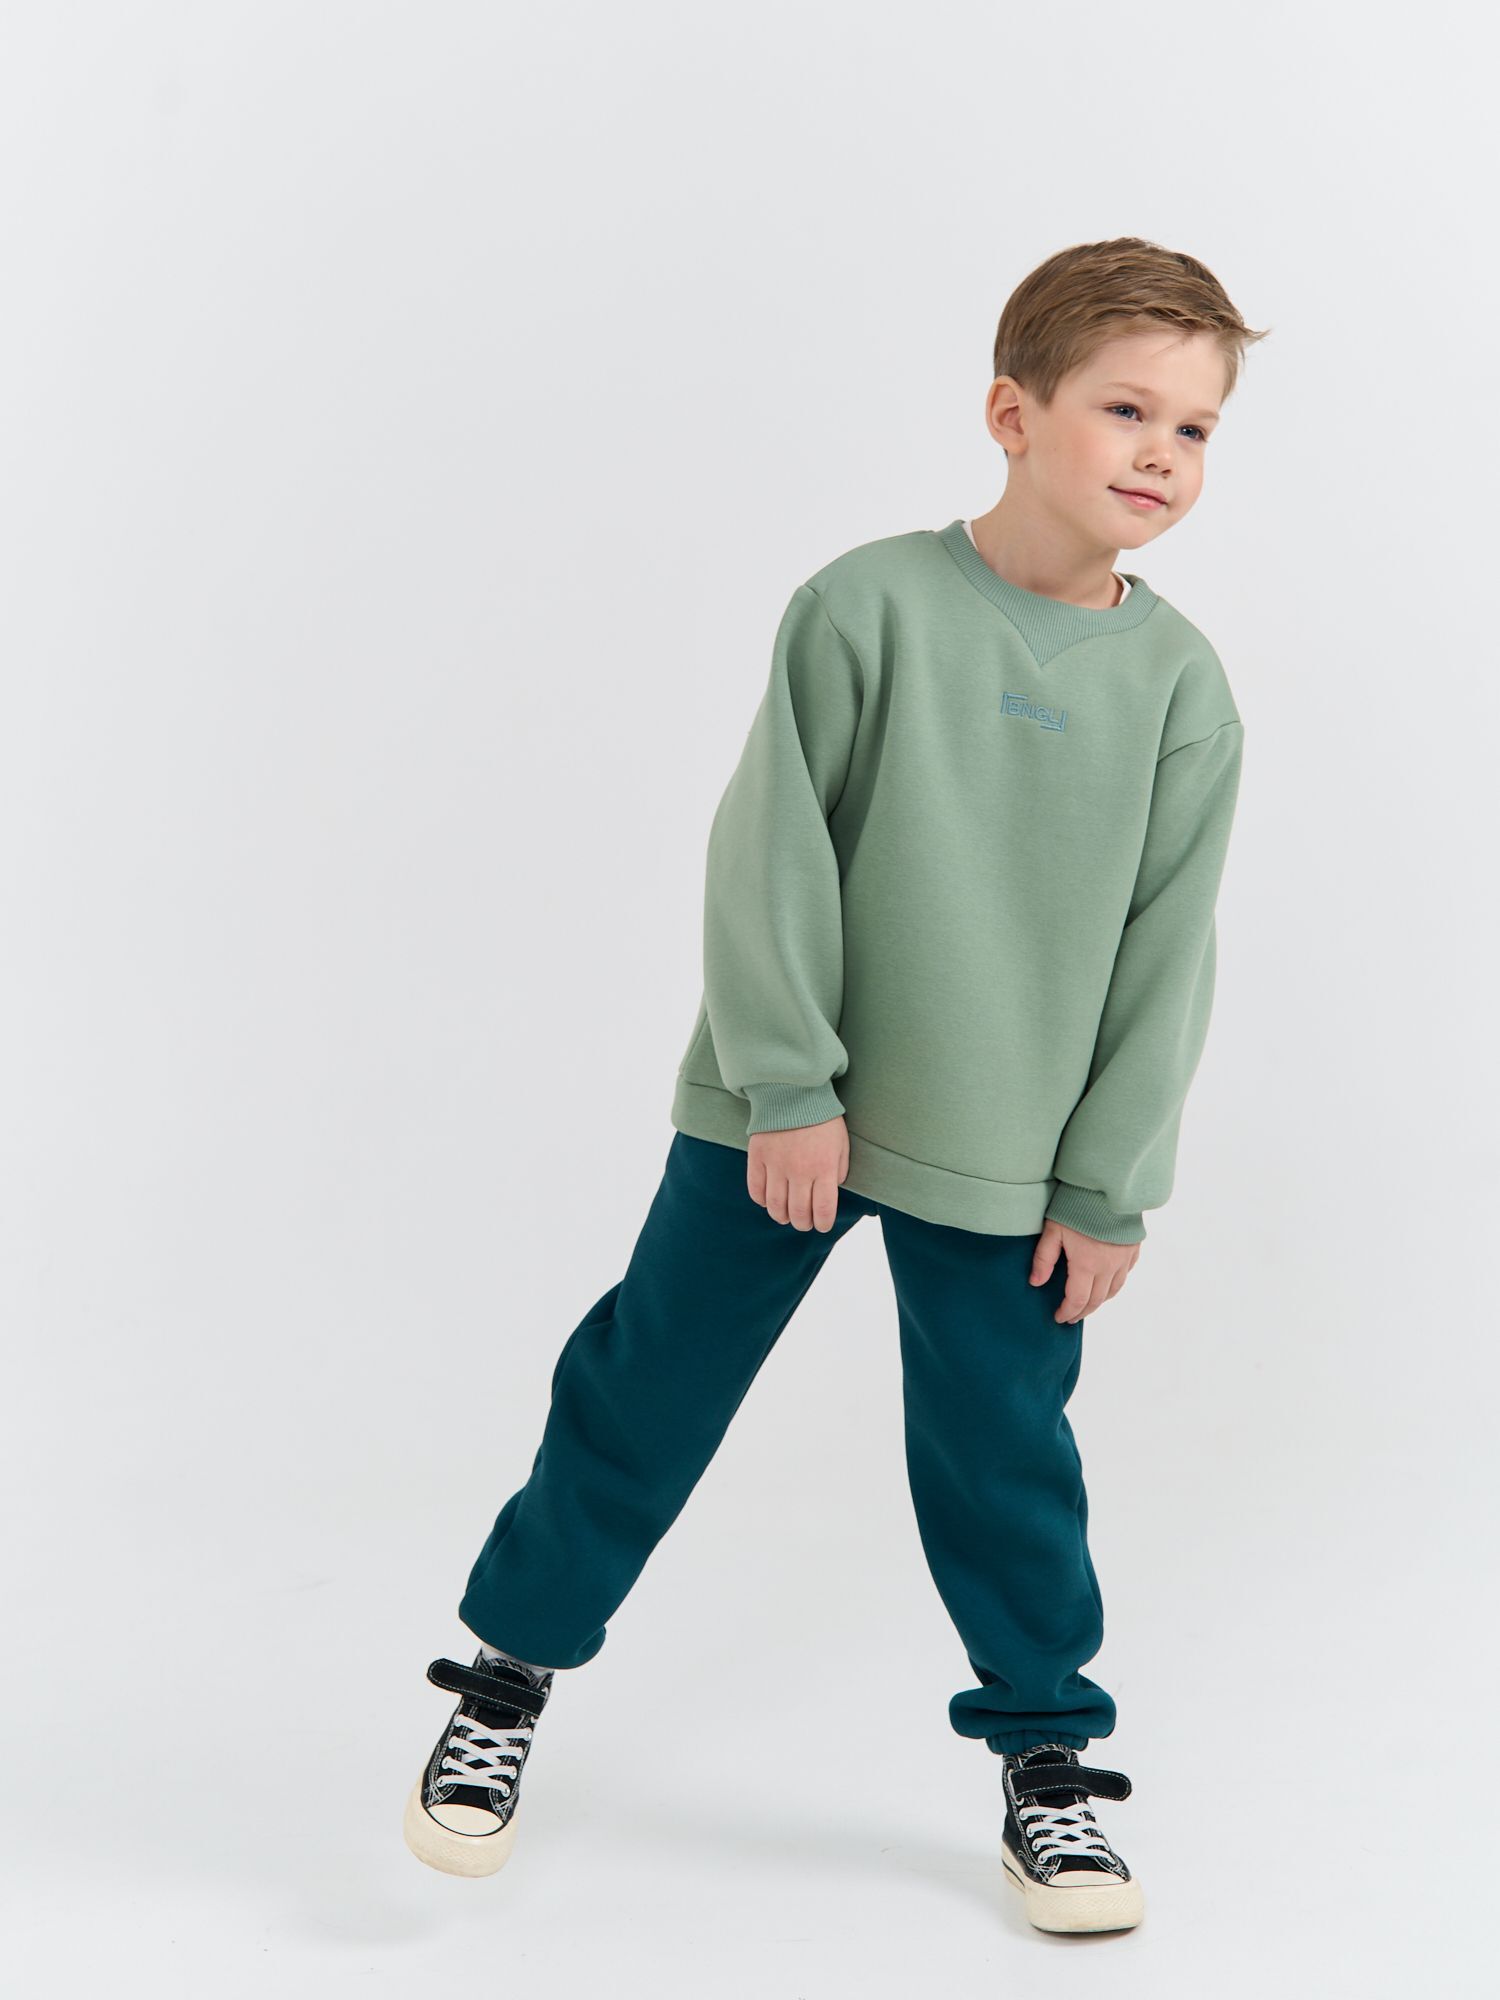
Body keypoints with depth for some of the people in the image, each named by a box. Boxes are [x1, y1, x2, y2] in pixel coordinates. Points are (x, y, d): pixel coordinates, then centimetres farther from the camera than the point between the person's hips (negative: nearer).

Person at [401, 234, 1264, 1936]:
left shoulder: (1178, 682, -3)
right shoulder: (870, 606, -12)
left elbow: (1164, 958, 1)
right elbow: (768, 856, -9)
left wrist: (1109, 1186, 0)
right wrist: (786, 1088, -11)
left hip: (1003, 1160, 2)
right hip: (781, 1119, -1)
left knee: (1002, 1455, 9)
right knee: (645, 1397, 8)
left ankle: (1045, 1761, 28)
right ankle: (507, 1682, 28)